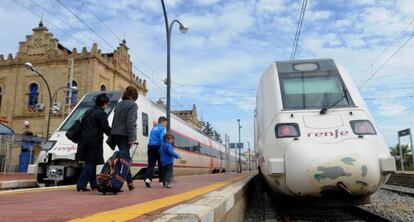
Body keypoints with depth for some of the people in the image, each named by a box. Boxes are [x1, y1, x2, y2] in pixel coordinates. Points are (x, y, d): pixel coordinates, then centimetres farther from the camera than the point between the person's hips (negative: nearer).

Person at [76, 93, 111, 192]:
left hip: (85, 140, 9)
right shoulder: (101, 113, -9)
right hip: (94, 142, -9)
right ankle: (81, 185, -4)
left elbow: (82, 124, 20)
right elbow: (105, 128, -15)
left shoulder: (88, 112, 17)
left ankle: (93, 184, 23)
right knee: (90, 164, -2)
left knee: (90, 163, 15)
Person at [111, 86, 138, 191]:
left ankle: (130, 181, 25)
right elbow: (130, 123, -16)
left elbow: (115, 120, 17)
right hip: (124, 135, -8)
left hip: (115, 134, 8)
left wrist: (112, 135, 20)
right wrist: (131, 138, -15)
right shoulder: (132, 105, -7)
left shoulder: (119, 104, 17)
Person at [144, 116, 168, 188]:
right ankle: (162, 181, 12)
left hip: (151, 147, 6)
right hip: (158, 147, -6)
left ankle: (148, 178, -21)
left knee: (151, 164, -1)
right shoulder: (162, 128, -2)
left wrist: (149, 149, 17)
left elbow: (151, 138, 19)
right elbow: (162, 139, -17)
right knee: (161, 165, 6)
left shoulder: (154, 128, 21)